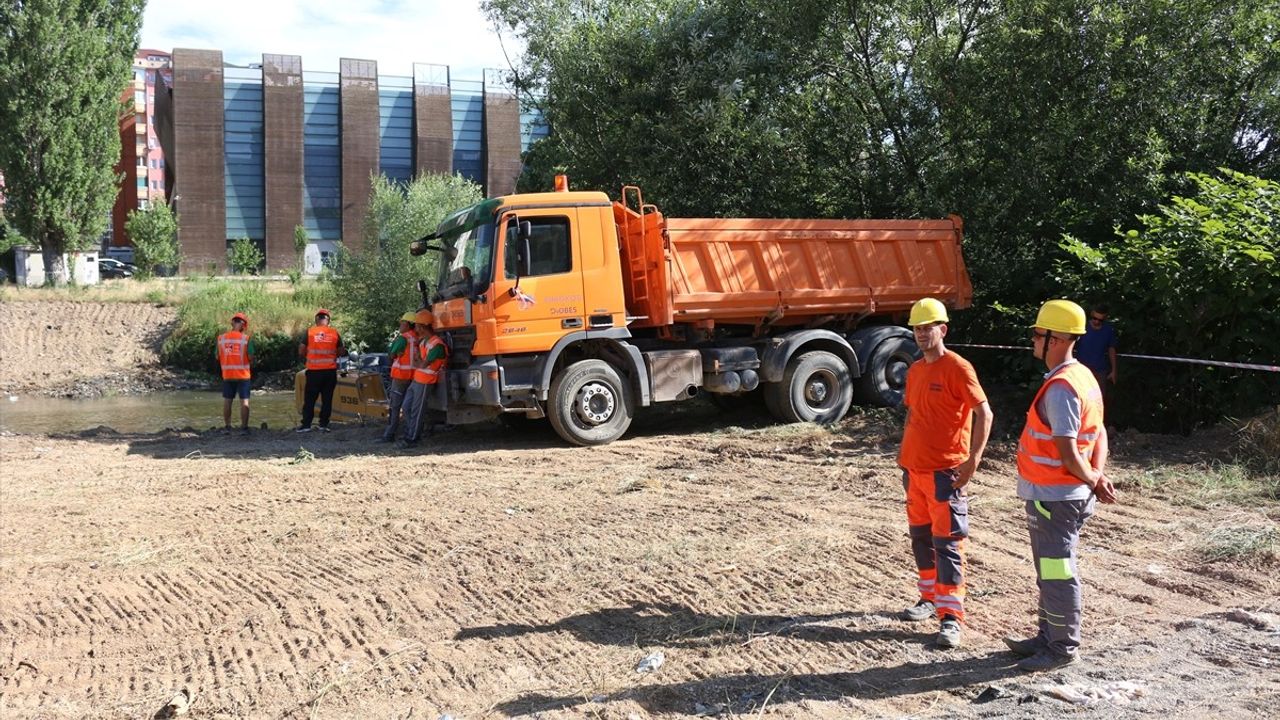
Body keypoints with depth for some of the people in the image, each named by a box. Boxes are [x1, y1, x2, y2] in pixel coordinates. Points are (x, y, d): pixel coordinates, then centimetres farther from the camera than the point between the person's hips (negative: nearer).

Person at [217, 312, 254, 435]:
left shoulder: (221, 338, -2)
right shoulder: (246, 339, -11)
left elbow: (217, 357, 3)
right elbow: (251, 357, -12)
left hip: (227, 375, 3)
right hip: (243, 375, -3)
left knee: (227, 400, 13)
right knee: (244, 401, 3)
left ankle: (227, 426, 18)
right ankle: (244, 427, 2)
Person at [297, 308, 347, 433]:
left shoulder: (309, 332, -4)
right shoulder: (335, 333, 1)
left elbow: (301, 352, -3)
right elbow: (341, 353, 6)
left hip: (314, 371, -1)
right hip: (330, 371, 1)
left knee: (309, 399, 7)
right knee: (327, 399, 8)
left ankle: (306, 424, 7)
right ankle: (324, 424, 8)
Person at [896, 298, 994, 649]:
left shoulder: (958, 368, -11)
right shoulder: (915, 370, 12)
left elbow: (984, 414, -14)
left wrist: (974, 458, -19)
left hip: (945, 471, -8)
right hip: (915, 469, 8)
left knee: (947, 543, -6)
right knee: (920, 537, 15)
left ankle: (951, 617, -3)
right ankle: (929, 599, 29)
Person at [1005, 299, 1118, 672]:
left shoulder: (1060, 388, -22)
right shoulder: (1083, 377, 11)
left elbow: (1067, 452, -24)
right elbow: (1099, 434, 14)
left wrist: (1094, 481, -9)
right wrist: (1098, 476, 4)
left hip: (1054, 497, -11)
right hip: (1061, 494, 11)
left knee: (1057, 572, 0)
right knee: (1050, 569, 19)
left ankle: (1063, 648, 11)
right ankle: (1048, 637, 32)